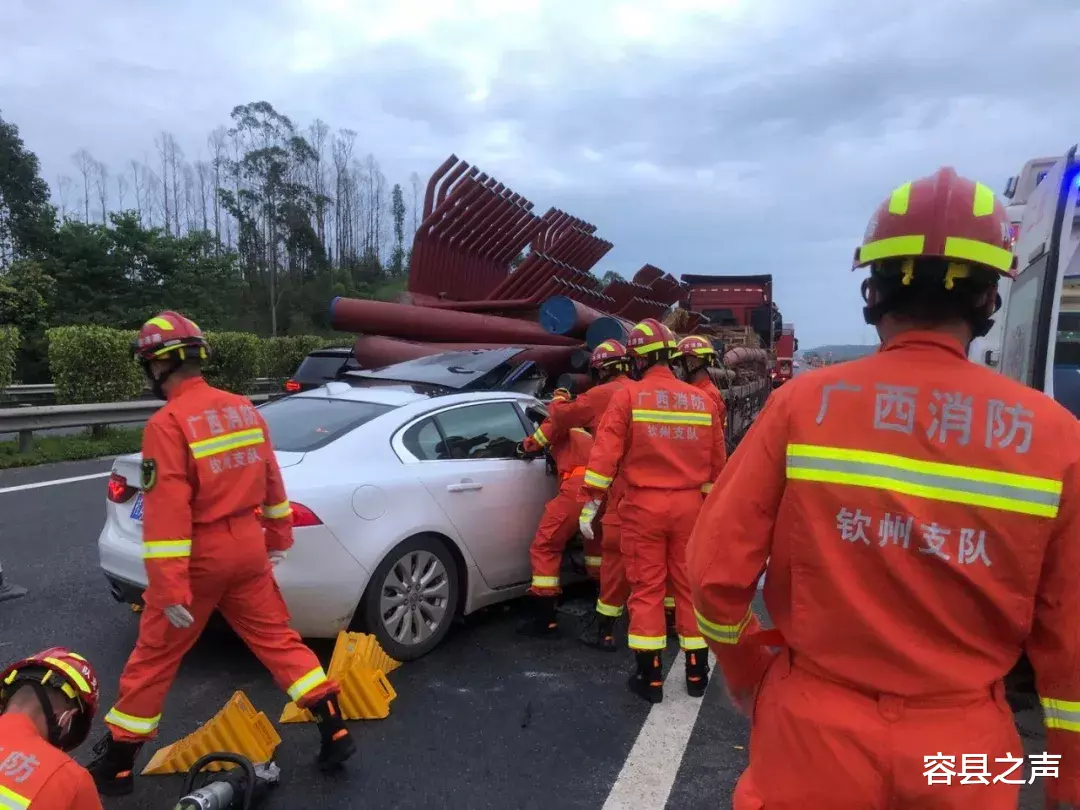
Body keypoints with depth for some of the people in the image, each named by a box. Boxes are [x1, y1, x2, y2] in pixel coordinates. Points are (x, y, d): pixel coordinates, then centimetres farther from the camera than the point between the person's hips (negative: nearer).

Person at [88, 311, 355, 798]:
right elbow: (271, 480, 12)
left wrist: (170, 590, -20)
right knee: (277, 639, 15)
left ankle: (116, 766, 28)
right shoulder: (243, 409, 4)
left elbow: (167, 512, -21)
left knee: (153, 658, 12)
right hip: (247, 546, 6)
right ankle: (335, 732, 17)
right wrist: (279, 536, 24)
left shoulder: (168, 423, -16)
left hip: (200, 554, -5)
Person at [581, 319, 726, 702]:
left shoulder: (628, 395, -7)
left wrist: (591, 502, -8)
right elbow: (717, 463, 12)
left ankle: (650, 677, 13)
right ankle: (697, 674, 24)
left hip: (643, 505, -3)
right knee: (690, 587, 14)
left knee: (646, 589, 6)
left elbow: (605, 453, -13)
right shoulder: (702, 401, 6)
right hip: (689, 505, 4)